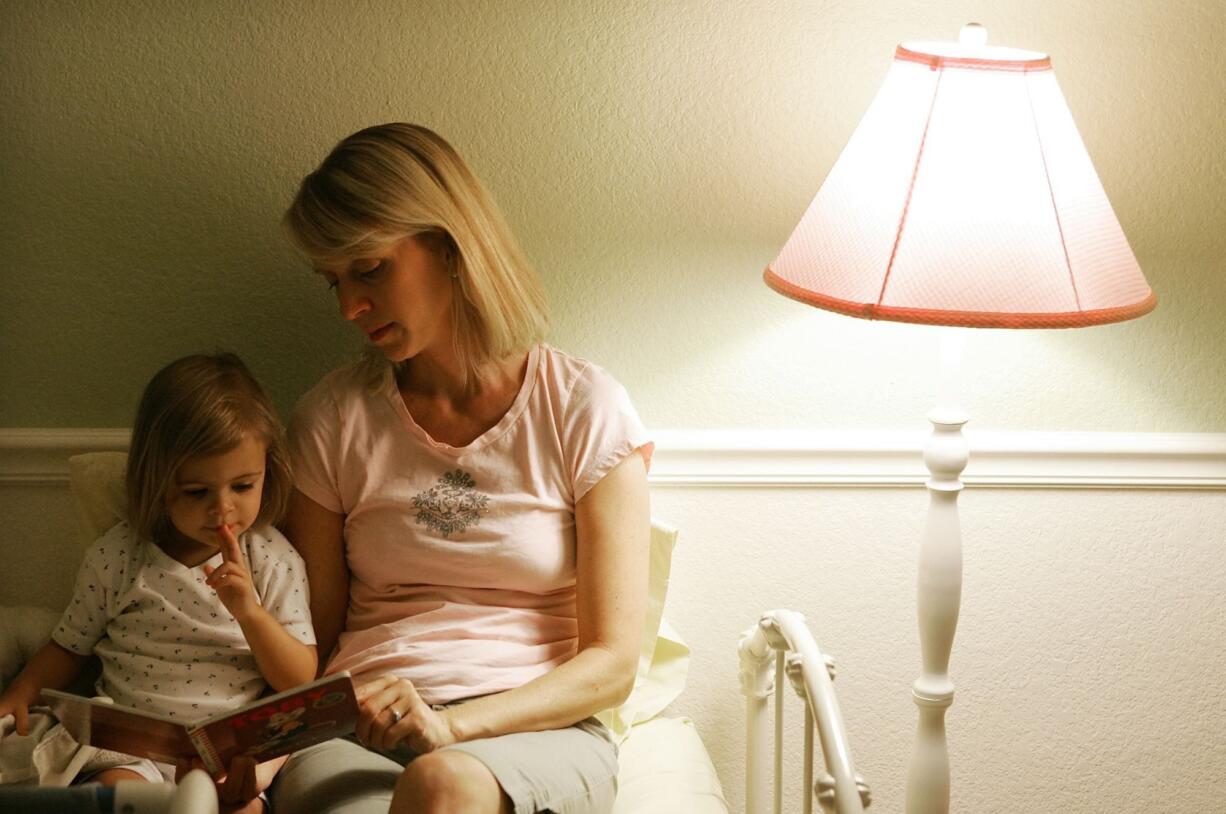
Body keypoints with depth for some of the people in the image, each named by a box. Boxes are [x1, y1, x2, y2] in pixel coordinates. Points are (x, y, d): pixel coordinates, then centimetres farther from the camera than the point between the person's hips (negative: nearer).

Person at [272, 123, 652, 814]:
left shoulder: (586, 409, 2)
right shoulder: (334, 419, 10)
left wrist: (450, 725, -16)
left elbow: (611, 662, -1)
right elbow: (310, 641, 12)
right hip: (358, 735, 2)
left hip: (536, 736, -1)